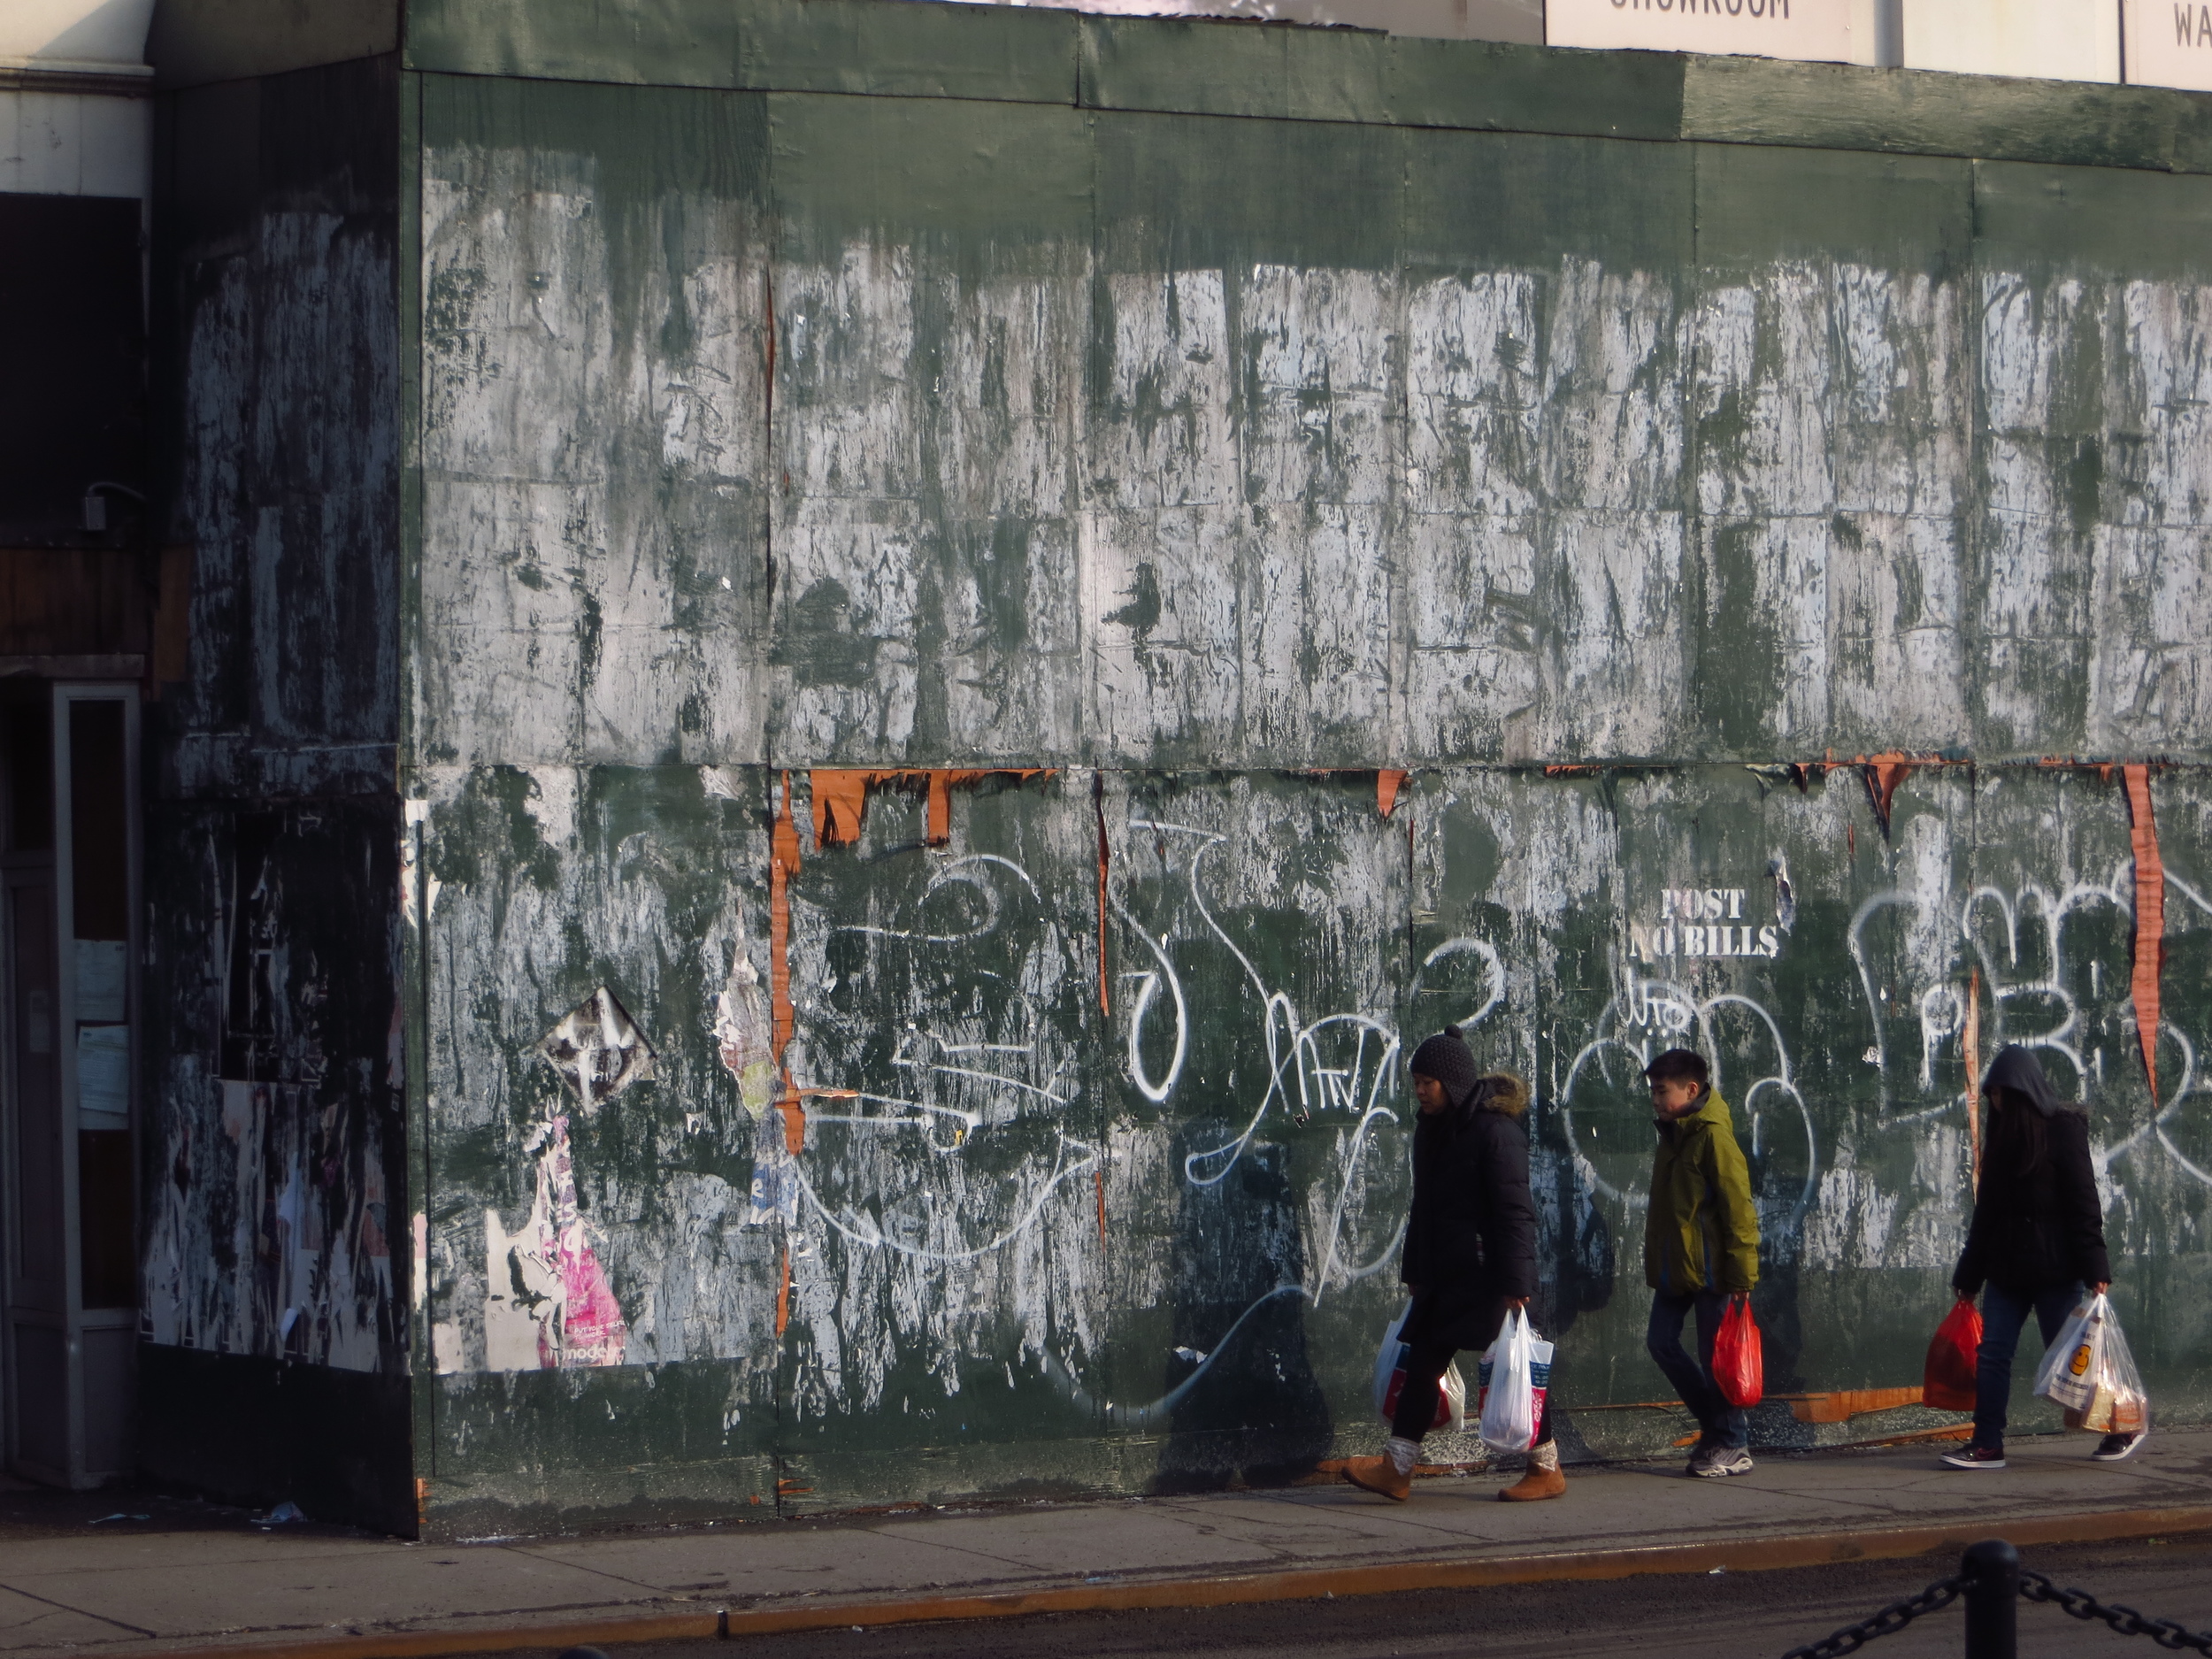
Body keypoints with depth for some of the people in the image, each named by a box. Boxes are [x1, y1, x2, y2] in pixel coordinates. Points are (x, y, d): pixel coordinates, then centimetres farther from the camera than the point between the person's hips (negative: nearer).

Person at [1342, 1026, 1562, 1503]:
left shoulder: (1496, 1131, -15)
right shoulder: (1432, 1128, 12)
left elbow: (1514, 1212, -18)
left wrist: (1515, 1281, -21)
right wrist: (1413, 1268, 21)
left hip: (1486, 1276, -8)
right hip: (1443, 1275, 8)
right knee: (1422, 1361, 2)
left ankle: (1546, 1468, 11)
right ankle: (1396, 1468, 2)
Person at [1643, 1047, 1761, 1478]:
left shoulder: (1713, 1136, -14)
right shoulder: (1673, 1134, 15)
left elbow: (1738, 1207, -16)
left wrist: (1741, 1273, -18)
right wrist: (1656, 1262, 21)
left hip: (1709, 1266, -9)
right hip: (1673, 1266, 9)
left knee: (1715, 1355, -3)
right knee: (1661, 1343, 6)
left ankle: (1732, 1445, 6)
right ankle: (1716, 1423, 19)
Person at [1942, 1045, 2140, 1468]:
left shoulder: (2063, 1128, -6)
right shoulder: (2001, 1135, 14)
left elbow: (2083, 1199, -11)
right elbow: (1986, 1210, 17)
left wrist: (2094, 1267, -17)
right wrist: (1969, 1275, 17)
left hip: (2055, 1268, -6)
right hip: (2006, 1269, 6)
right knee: (1992, 1353, -3)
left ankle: (2122, 1429, 16)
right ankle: (1987, 1445, -2)